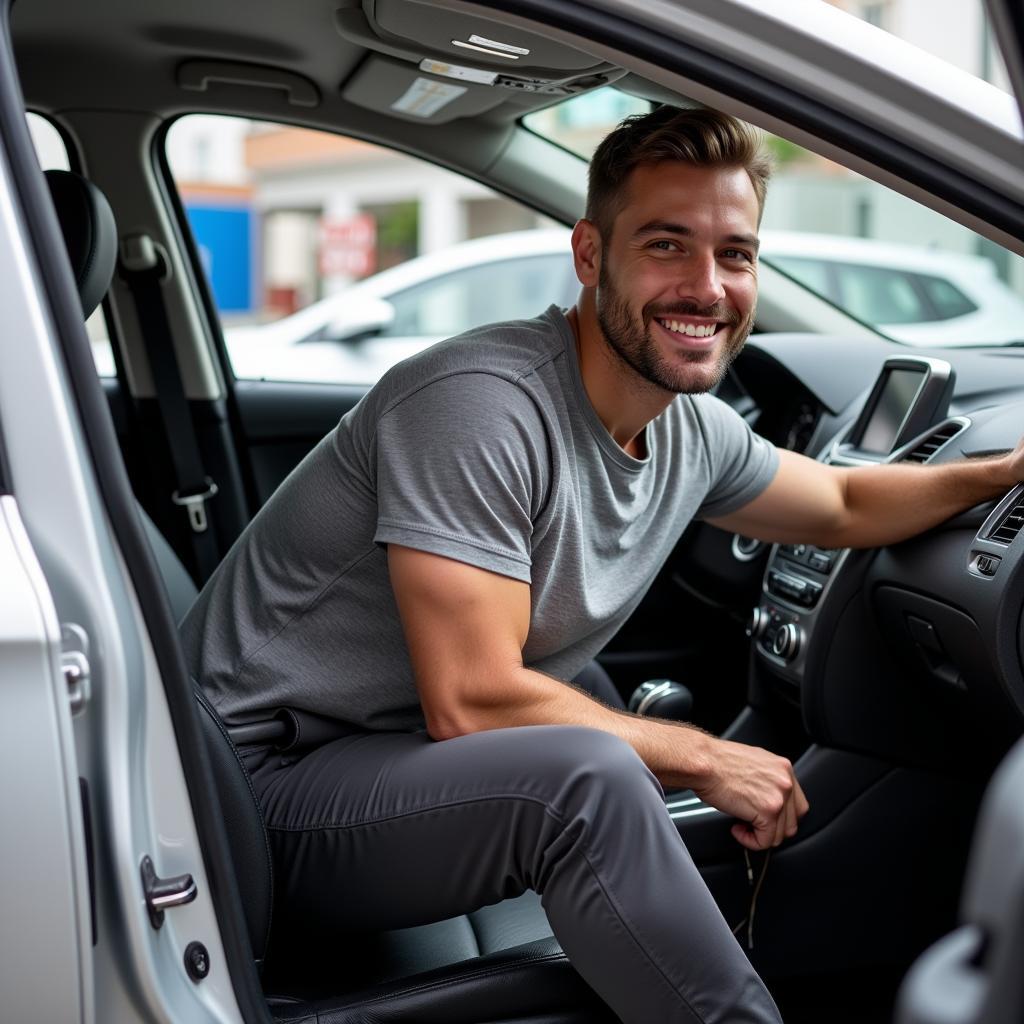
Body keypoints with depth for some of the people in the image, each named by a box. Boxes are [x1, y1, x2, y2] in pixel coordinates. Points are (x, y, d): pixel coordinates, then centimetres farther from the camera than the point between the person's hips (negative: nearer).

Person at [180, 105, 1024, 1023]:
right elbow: (471, 703, -27)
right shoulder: (480, 404, -25)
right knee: (586, 778, -31)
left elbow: (845, 506, 21)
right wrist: (701, 757, -17)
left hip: (419, 774, 9)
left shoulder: (693, 429, 2)